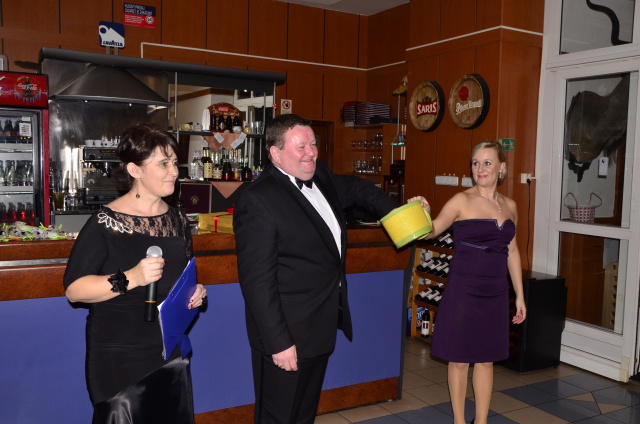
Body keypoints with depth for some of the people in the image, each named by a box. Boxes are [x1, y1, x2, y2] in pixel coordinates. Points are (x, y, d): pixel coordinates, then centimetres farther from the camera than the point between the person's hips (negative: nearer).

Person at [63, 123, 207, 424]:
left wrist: (194, 294, 0)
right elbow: (74, 290, -18)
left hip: (172, 355, 6)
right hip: (119, 360, -6)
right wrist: (129, 279, -30)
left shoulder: (178, 220, 6)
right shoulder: (106, 223, -13)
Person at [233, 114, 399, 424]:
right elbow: (258, 281, -21)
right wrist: (278, 342, -21)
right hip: (287, 335, -8)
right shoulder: (258, 200, -20)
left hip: (321, 326, 8)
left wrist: (393, 211, 12)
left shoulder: (320, 177, 4)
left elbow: (356, 188, 26)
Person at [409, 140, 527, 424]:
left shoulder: (509, 205, 7)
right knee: (459, 359, 7)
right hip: (463, 291, -4)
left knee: (486, 359, 14)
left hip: (495, 293, 4)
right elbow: (431, 232, -10)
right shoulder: (462, 201, -7)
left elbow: (512, 252, 14)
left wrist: (519, 296, 14)